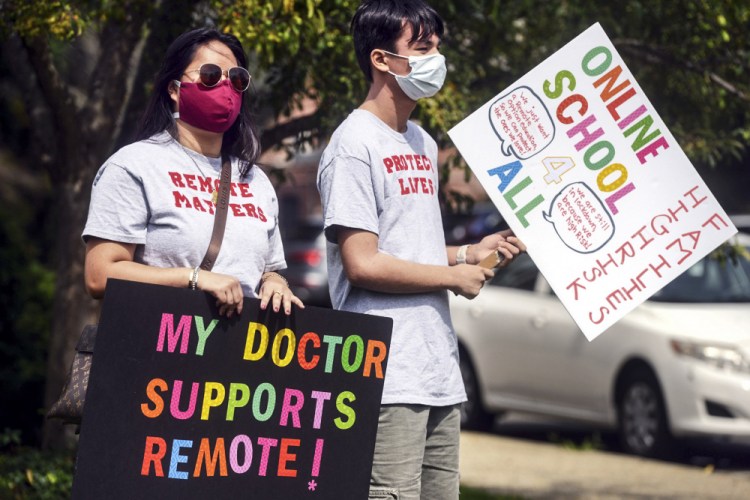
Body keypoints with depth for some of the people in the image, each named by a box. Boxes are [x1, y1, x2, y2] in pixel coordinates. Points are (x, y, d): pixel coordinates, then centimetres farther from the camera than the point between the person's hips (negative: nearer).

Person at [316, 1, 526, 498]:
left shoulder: (423, 144, 18)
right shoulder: (355, 145, -10)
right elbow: (363, 264, -16)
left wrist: (468, 253, 11)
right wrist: (455, 275, -7)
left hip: (440, 373, 9)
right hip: (388, 379, -9)